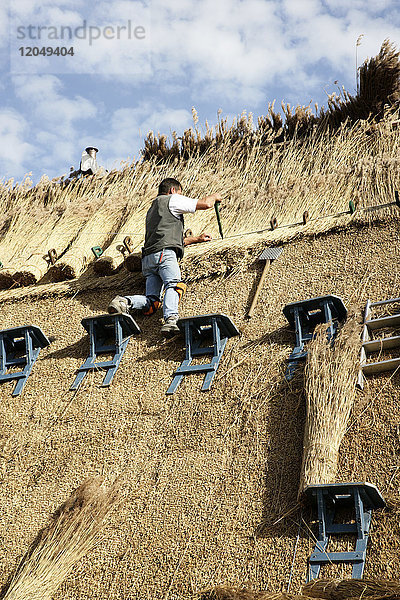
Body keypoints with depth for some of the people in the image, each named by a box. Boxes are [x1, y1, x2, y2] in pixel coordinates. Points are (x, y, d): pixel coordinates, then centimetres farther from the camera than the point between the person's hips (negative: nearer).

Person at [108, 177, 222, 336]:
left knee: (151, 304, -4)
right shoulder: (172, 200, 13)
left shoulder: (152, 209, 39)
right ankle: (170, 319, -52)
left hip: (148, 257, 8)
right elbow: (205, 204, 7)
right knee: (174, 285, -30)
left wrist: (197, 238, 48)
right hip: (164, 253, -8)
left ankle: (124, 302, -24)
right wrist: (214, 196, 30)